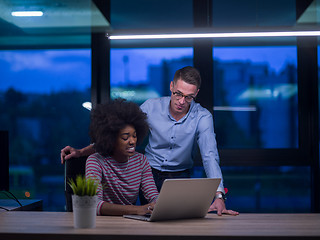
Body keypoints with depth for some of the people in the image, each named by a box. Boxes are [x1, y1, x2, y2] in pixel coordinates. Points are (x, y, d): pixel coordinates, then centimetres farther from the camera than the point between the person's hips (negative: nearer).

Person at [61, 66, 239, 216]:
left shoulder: (203, 117, -12)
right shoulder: (151, 107, -9)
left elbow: (210, 157, -20)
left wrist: (219, 196, -35)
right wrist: (81, 152, -12)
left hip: (180, 177, -1)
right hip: (149, 173, 1)